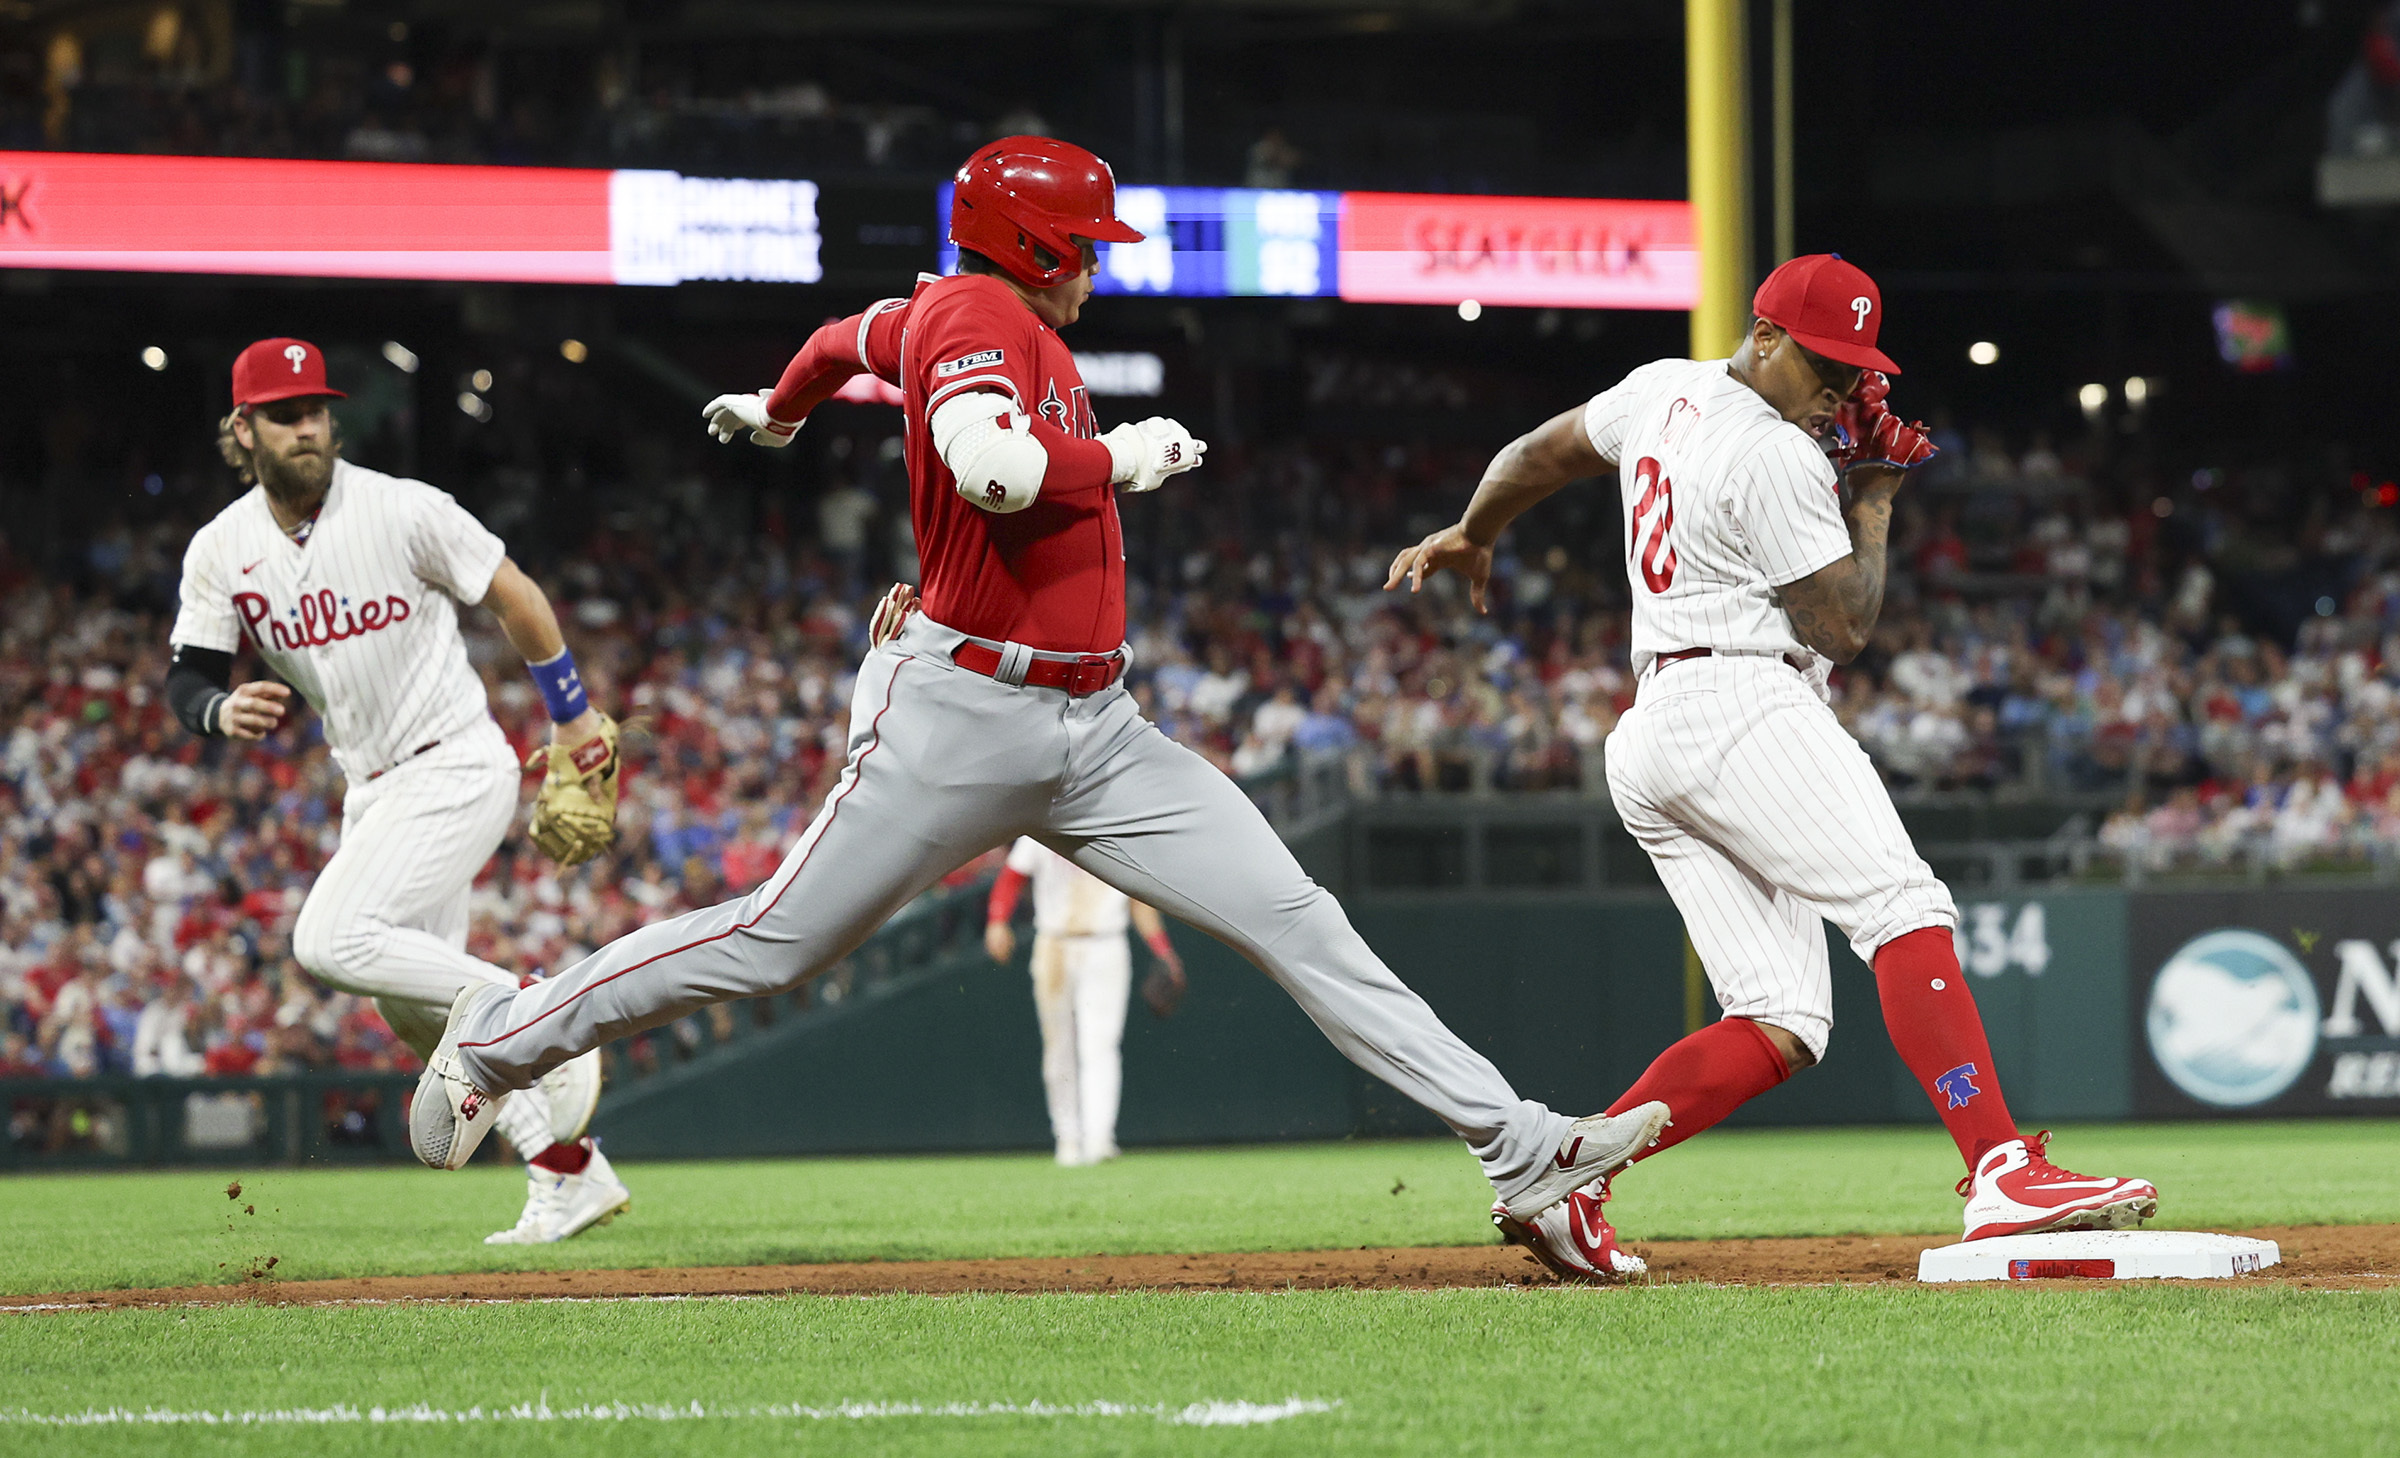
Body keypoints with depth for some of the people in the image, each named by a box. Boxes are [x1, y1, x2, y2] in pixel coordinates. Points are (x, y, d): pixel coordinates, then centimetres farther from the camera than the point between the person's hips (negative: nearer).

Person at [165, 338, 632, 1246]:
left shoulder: (402, 511, -15)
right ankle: (567, 1173, 19)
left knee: (333, 941, -24)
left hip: (456, 768, -7)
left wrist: (573, 715, 3)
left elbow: (512, 596, -4)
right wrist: (224, 710, -26)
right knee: (414, 1008, 10)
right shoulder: (222, 551, -1)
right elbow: (187, 677, -2)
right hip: (371, 792, 7)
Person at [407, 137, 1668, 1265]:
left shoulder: (965, 317, 17)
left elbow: (856, 336, 37)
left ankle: (1518, 1147, -8)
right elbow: (995, 469, -30)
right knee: (773, 942, -1)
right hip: (961, 717, -9)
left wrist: (775, 409, 58)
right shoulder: (974, 313, -11)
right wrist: (1121, 458, -12)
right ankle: (499, 1038, 18)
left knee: (1293, 919, -3)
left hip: (1093, 731, 9)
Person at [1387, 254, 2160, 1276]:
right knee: (1903, 910, -22)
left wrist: (1470, 537, 52)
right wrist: (1872, 502, 8)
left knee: (1781, 1027, 2)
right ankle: (2001, 1175, -38)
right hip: (1740, 707, -10)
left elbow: (1535, 456, 34)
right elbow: (1846, 626, -7)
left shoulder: (1662, 390, 18)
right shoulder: (1776, 458, -9)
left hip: (1646, 749, 10)